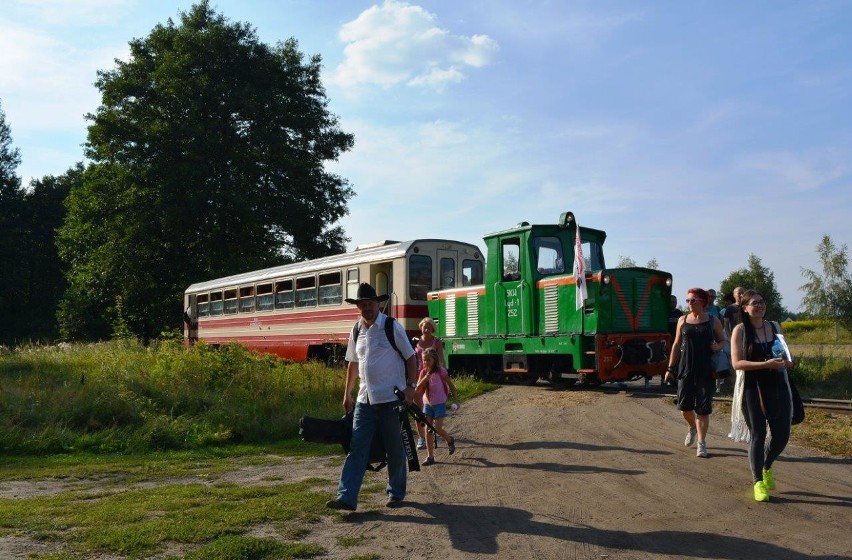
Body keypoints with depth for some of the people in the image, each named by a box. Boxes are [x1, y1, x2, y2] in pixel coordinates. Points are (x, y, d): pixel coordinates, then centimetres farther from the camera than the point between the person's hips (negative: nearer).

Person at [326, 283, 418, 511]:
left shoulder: (392, 327, -6)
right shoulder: (356, 331, 9)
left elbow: (410, 357, -3)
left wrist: (411, 386, -11)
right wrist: (347, 394, 18)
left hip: (391, 399, -4)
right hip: (364, 399, 4)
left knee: (395, 449, 7)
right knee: (356, 447, 0)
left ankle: (396, 493, 24)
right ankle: (346, 498, 0)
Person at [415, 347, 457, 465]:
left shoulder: (440, 371, -13)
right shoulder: (423, 372, -2)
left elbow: (451, 385, -6)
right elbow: (417, 390, -7)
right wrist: (424, 379, -22)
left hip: (439, 403, -4)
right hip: (427, 403, 4)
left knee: (438, 429, -8)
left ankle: (450, 440, 25)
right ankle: (430, 457, 8)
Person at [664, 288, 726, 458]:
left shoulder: (713, 322, 2)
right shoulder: (683, 320, 7)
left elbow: (723, 340, 13)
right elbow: (677, 344, 11)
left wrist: (718, 346, -12)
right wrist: (670, 368, 10)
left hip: (706, 371, -2)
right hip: (686, 369, 2)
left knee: (703, 409, -2)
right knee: (684, 407, 4)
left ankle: (701, 443, 8)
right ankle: (693, 427, 35)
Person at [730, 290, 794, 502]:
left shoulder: (775, 327, 10)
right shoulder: (740, 330, -5)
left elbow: (785, 356, 20)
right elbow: (737, 363, -12)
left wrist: (787, 361, -4)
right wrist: (766, 364, -23)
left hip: (777, 387, 4)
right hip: (752, 389, -4)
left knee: (782, 435, 5)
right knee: (758, 435, 1)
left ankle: (767, 468, 35)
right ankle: (758, 482, 14)